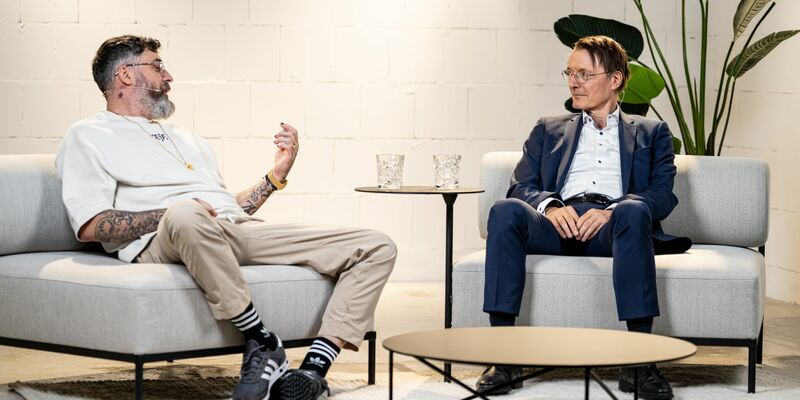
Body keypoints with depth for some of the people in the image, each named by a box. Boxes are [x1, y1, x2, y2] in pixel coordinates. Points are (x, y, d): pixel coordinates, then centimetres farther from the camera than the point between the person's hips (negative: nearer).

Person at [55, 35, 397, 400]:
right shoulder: (89, 137, 14)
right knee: (186, 217, -46)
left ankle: (314, 367, -26)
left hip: (242, 232, 7)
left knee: (377, 248, -8)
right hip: (164, 243, -6)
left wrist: (276, 174, 22)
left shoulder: (185, 137, 36)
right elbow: (90, 226, -3)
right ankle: (262, 343, -32)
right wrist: (171, 213, -14)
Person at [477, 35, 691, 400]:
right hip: (559, 221, 2)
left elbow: (663, 194, 8)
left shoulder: (651, 133, 24)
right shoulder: (549, 130, 30)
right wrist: (550, 207, -9)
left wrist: (611, 212, -13)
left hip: (612, 225, -2)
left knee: (633, 212, -38)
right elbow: (521, 186, 16)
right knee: (505, 211, -31)